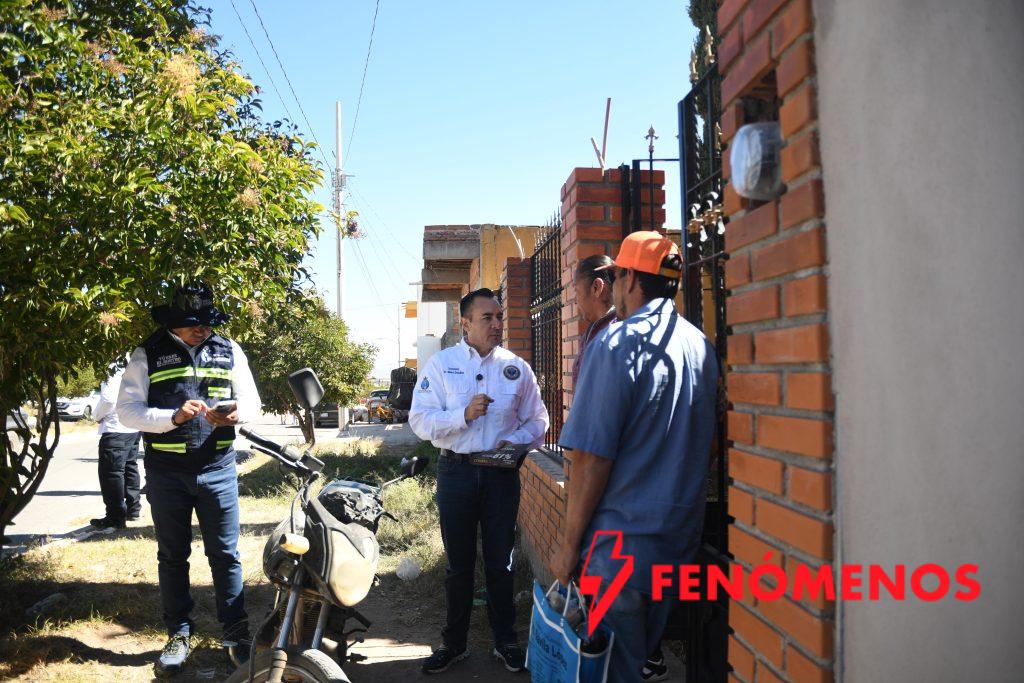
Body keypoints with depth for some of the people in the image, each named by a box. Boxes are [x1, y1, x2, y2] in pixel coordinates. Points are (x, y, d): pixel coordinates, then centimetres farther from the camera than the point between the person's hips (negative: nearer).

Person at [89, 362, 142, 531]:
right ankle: (133, 509, 26)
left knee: (111, 472, -5)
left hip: (115, 430, -9)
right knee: (130, 467, 18)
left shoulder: (113, 377, -14)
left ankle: (116, 518, -3)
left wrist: (97, 416, -5)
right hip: (133, 429, 10)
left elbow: (108, 399, -24)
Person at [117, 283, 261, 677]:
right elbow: (127, 409, -6)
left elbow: (252, 403, 6)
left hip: (218, 469, 1)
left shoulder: (229, 350, 5)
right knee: (172, 556, 11)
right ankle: (179, 636, 25)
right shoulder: (148, 354, -1)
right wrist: (174, 416, -22)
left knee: (225, 554, 4)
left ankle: (235, 636, 14)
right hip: (166, 471, 0)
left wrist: (235, 413, -18)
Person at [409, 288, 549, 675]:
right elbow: (420, 421, -8)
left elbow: (537, 419, 8)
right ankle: (454, 644, 28)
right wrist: (465, 415, -23)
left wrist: (518, 441, -13)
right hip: (456, 472, -1)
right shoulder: (441, 364, -2)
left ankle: (506, 642, 28)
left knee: (500, 562, 11)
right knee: (459, 563, 12)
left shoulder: (517, 367, 2)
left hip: (502, 473, 1)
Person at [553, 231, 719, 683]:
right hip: (682, 540, 7)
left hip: (622, 543, -7)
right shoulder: (701, 346, 5)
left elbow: (592, 460, -18)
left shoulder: (615, 345, -16)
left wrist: (569, 544, -9)